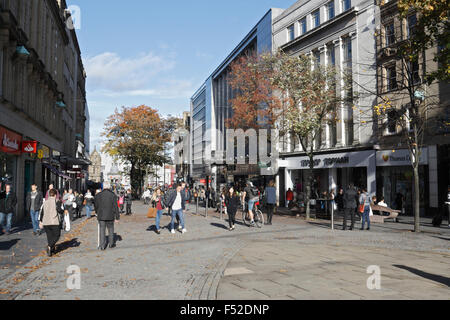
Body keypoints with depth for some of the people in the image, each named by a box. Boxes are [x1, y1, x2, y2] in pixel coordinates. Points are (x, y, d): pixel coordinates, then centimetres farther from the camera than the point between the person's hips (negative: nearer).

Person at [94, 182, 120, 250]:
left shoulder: (98, 195, -1)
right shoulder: (113, 195, -7)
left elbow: (95, 206, 8)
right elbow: (115, 207, -7)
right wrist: (117, 217, -2)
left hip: (101, 216, 1)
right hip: (110, 216, -1)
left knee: (102, 230, 5)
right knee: (110, 229, 14)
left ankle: (102, 246, 2)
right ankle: (111, 243, 23)